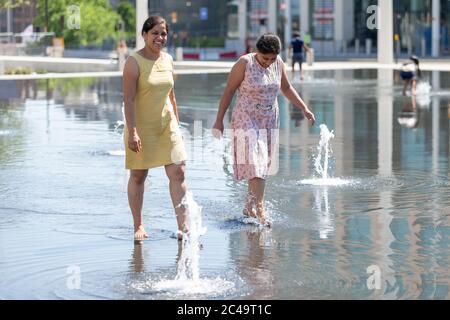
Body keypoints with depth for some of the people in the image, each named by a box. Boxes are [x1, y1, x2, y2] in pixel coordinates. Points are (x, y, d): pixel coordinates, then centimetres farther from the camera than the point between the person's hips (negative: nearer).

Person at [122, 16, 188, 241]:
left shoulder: (168, 60, 7)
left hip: (166, 124, 5)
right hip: (141, 126, -5)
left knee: (178, 172, -5)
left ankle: (183, 228, -5)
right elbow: (129, 99, -16)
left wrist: (177, 124, 16)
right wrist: (132, 132, -23)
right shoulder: (134, 62, -11)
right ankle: (138, 227, 16)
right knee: (138, 176, 5)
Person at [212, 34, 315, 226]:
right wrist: (219, 120, -9)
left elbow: (287, 89, 17)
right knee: (254, 164, -16)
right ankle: (260, 209, -22)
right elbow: (229, 90, -9)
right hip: (246, 120, -6)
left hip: (269, 121, 6)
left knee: (263, 166, 7)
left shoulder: (278, 64, 2)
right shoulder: (245, 63, -13)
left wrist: (304, 109, 10)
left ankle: (249, 207, 17)